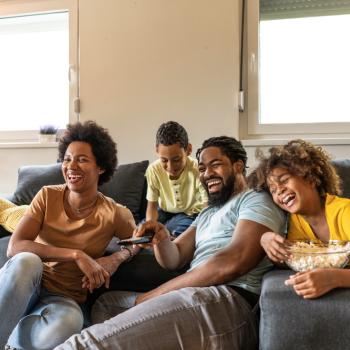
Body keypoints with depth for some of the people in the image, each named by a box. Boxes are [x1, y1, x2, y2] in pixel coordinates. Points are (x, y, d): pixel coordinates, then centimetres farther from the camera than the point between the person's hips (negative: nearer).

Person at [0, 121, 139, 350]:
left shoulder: (114, 214, -8)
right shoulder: (47, 196, -6)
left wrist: (117, 259, -14)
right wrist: (76, 255, -28)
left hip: (64, 298, 0)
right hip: (22, 288, 1)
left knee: (65, 326, -37)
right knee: (26, 261, -35)